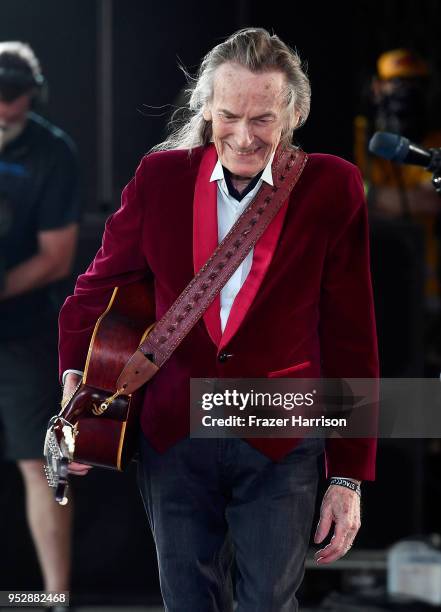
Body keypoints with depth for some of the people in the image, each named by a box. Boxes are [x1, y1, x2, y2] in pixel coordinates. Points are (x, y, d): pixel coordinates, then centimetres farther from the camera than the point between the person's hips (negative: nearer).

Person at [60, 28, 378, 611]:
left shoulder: (332, 188, -7)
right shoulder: (161, 176, -1)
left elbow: (351, 339, -3)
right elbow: (99, 288, 11)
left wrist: (349, 477, -3)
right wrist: (75, 383, -6)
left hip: (281, 449, -2)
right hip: (174, 440, 2)